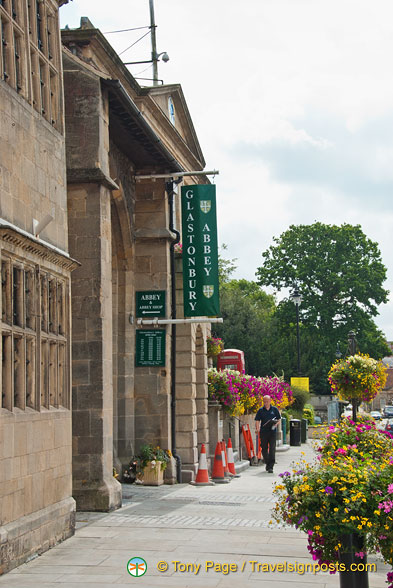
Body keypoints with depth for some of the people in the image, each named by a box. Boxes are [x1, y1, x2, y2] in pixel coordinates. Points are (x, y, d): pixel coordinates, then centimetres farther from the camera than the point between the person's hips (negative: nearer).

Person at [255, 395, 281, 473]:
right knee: (264, 449, 8)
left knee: (272, 448, -10)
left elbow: (278, 419, 12)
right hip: (263, 432, 2)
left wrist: (275, 424, -9)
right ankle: (267, 463, 28)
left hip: (272, 432, -2)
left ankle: (271, 466, -11)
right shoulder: (260, 410, 7)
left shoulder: (274, 409, 7)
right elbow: (257, 420, 6)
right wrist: (257, 429, -10)